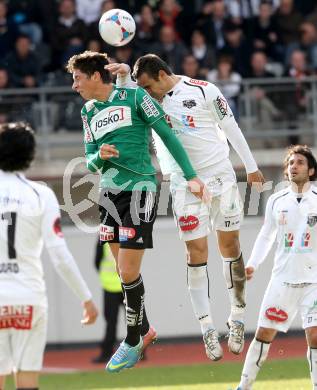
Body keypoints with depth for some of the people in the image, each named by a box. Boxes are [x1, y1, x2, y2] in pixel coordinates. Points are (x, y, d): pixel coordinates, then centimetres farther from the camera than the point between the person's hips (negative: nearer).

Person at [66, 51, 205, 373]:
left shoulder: (134, 97, -6)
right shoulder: (88, 111, 13)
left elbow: (167, 136, -5)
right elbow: (90, 161, 15)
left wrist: (190, 176, -9)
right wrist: (100, 156, -9)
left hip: (139, 189, -7)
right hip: (109, 192, 7)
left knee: (128, 273, -8)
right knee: (123, 270, 12)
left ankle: (133, 341, 7)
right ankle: (143, 328, 30)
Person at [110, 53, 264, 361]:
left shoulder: (204, 91, -6)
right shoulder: (151, 101, 4)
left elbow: (230, 128, 1)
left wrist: (250, 166, 7)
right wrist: (123, 77, -24)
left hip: (220, 175, -2)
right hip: (184, 184, 2)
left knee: (230, 246, 4)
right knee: (196, 253, -5)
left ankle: (237, 319, 16)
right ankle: (207, 329, -3)